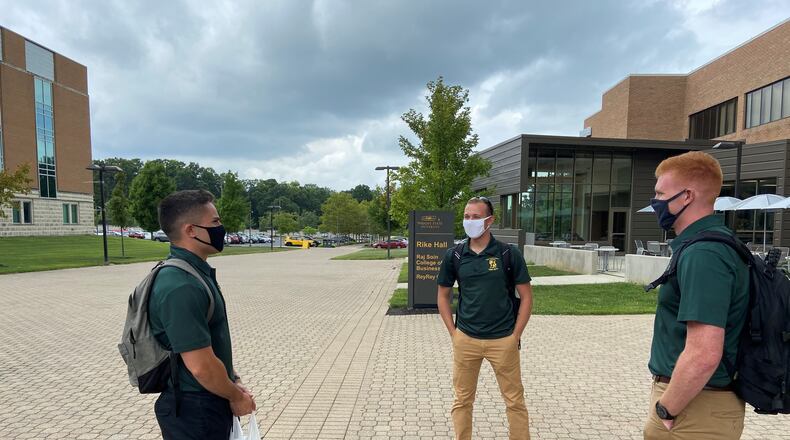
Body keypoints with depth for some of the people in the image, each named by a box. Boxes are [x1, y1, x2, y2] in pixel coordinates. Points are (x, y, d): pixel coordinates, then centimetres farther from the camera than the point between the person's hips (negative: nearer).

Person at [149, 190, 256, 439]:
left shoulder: (197, 272, 4)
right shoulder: (180, 287, -28)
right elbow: (201, 366, -27)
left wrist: (233, 382, 8)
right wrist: (236, 397, -12)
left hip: (208, 403, 9)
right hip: (193, 412, -9)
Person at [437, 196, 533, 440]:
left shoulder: (509, 254, -6)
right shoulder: (453, 256, -1)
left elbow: (526, 296, 0)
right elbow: (443, 295, 9)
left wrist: (516, 335, -3)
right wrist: (453, 332, 3)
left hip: (503, 341, -1)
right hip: (465, 340, 2)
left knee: (515, 401, 11)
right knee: (462, 400, 14)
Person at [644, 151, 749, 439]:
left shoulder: (703, 254, -25)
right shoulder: (714, 243, 8)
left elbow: (703, 355, -31)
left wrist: (666, 409, -17)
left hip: (696, 407, -9)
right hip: (702, 398, 9)